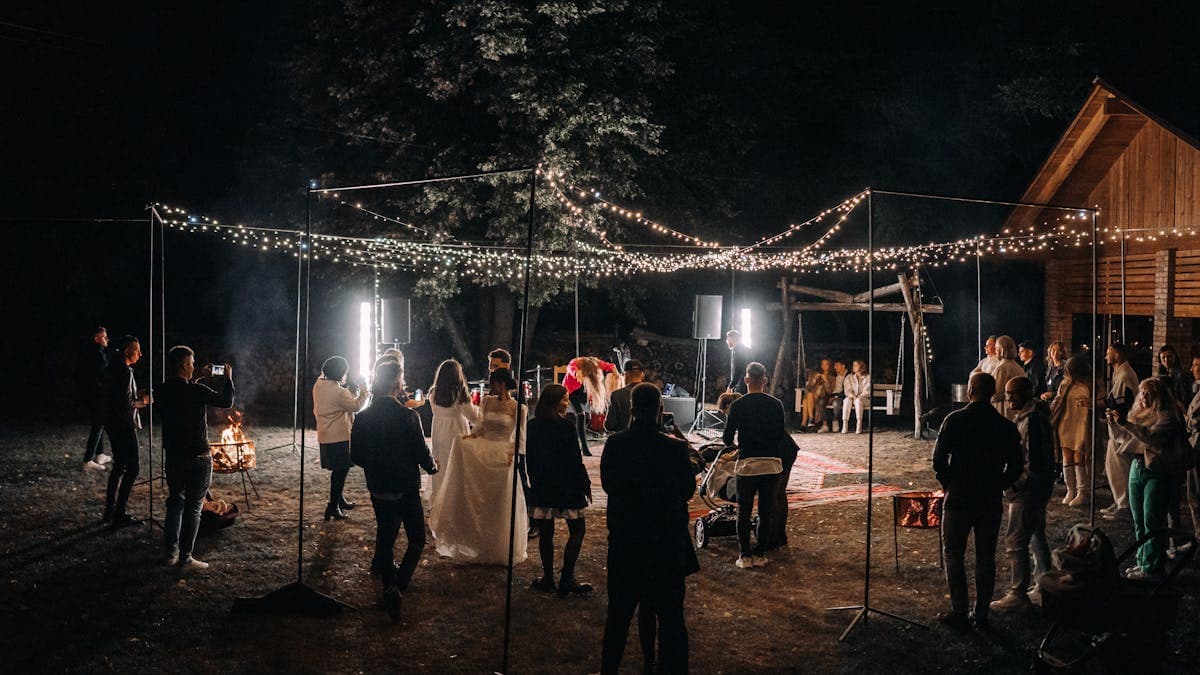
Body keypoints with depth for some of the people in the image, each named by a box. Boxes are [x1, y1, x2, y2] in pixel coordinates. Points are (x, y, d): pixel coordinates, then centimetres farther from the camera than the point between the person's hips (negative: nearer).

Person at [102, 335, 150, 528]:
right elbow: (126, 403, -23)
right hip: (124, 425, -10)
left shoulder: (112, 369, 12)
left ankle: (110, 511, 24)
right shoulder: (125, 371, -19)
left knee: (119, 466, 18)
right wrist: (143, 401, -7)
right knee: (132, 467, -6)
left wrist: (138, 396, 12)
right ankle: (119, 514, -6)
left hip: (113, 424, 10)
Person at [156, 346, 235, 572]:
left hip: (173, 457, 6)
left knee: (175, 501, 20)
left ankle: (171, 552, 24)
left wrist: (198, 378, 22)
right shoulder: (196, 391, -20)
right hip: (197, 458, -6)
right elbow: (226, 401, -6)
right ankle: (185, 559, 6)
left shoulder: (163, 390, -2)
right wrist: (228, 379, 8)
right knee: (193, 507, 3)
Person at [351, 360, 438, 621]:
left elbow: (356, 456, 1)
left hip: (378, 490, 4)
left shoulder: (362, 418, -5)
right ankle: (399, 584, -9)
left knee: (385, 536, 17)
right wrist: (432, 467, 7)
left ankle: (390, 587, 16)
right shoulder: (407, 416, -18)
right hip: (406, 489, -4)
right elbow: (421, 452, -15)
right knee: (416, 539, 9)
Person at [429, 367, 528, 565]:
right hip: (482, 455, 4)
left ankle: (501, 550, 18)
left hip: (502, 460, -4)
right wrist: (469, 436, -4)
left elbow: (521, 439, -4)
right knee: (479, 503, 7)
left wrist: (512, 452, -20)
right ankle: (480, 546, 19)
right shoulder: (487, 402, 7)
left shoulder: (517, 408, -7)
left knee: (501, 506, 3)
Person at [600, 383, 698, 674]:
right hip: (666, 543, -3)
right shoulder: (674, 448, -17)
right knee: (670, 617, 9)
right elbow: (688, 490, -4)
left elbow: (607, 485, 5)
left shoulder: (614, 444, -8)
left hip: (623, 543, 3)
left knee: (618, 615, 18)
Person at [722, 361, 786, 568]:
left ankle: (745, 556, 8)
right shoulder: (776, 404, 1)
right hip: (772, 464, 2)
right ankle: (760, 555, 15)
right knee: (765, 512, 10)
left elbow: (727, 439, -3)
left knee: (744, 512, 7)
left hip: (747, 464, -2)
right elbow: (781, 435, 7)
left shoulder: (738, 405, -6)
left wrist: (731, 442, 20)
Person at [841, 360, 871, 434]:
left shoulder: (868, 377, 4)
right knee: (847, 400, -33)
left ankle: (859, 425, -44)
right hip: (852, 398, 3)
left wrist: (858, 397, -19)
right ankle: (844, 425, -41)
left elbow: (867, 391, -5)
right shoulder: (849, 377, 13)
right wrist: (853, 396, -18)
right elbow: (847, 390, 2)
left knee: (859, 400, -38)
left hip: (865, 399, -2)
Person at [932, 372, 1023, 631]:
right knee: (986, 557, 11)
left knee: (954, 554, 7)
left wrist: (948, 483, 4)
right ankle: (982, 614, 15)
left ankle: (959, 613, 5)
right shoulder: (1006, 427, -1)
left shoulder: (955, 420, -10)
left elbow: (938, 460, -12)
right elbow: (1015, 467, 2)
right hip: (991, 502, 3)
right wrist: (997, 486, 14)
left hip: (958, 500, -3)